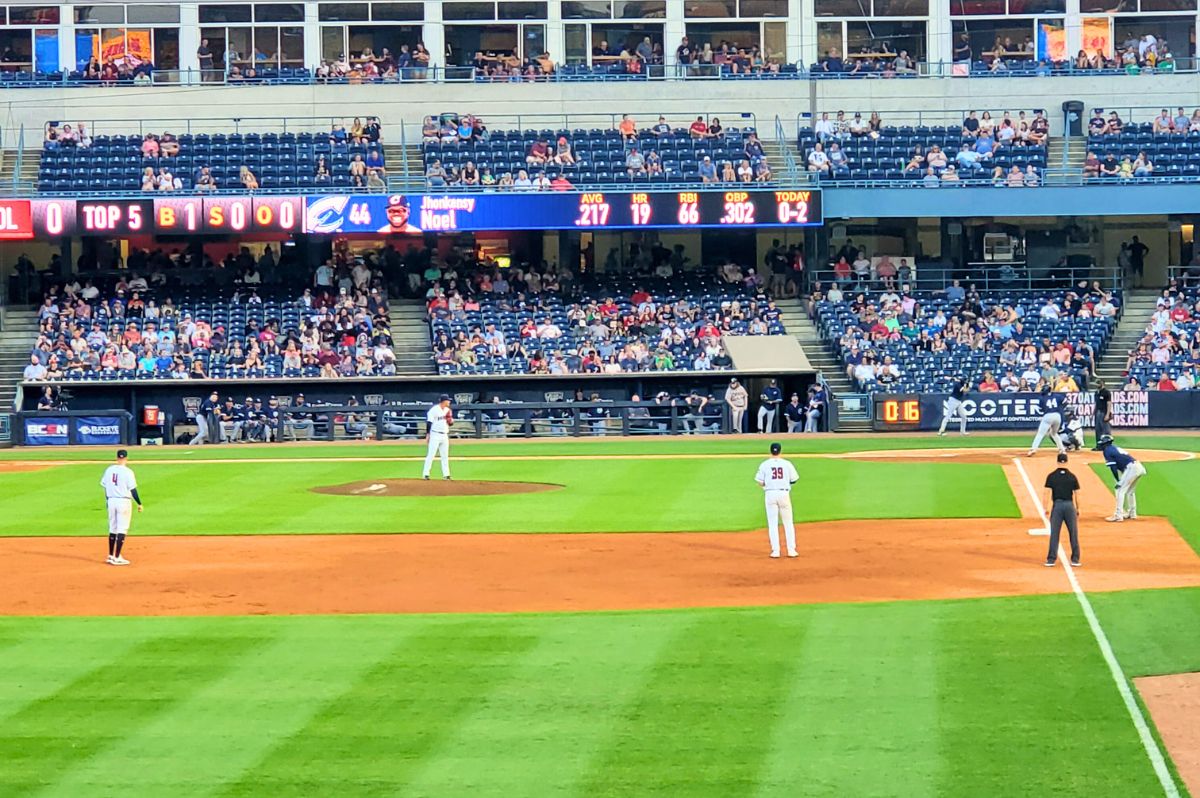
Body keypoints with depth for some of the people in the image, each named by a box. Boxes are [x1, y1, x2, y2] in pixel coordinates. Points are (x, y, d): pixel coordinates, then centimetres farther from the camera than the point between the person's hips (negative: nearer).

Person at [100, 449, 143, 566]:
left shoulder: (109, 470, 3)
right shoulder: (127, 472, -12)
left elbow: (105, 486, 10)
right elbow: (133, 490, -13)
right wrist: (139, 504, -5)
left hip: (111, 501, 5)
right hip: (124, 502, -5)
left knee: (112, 529, 16)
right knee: (122, 530, -1)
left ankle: (111, 556, 20)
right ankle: (117, 558, -5)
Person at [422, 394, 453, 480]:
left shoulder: (448, 410, 10)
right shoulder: (434, 410, -11)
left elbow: (450, 423, 17)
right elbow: (429, 422, -11)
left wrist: (451, 421, -6)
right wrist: (428, 434, -15)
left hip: (445, 436, 7)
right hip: (435, 435, -7)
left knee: (445, 456, 8)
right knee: (431, 454, -8)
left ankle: (446, 474, 13)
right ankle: (425, 474, -7)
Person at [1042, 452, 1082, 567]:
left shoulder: (1051, 476, -3)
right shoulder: (1072, 477, 0)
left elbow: (1047, 493, -6)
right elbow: (1077, 494, 2)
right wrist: (1078, 509, 11)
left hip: (1057, 505, -1)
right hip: (1070, 505, 1)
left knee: (1054, 533, 3)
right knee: (1073, 533, 8)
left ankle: (1051, 559, 1)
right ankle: (1075, 559, 9)